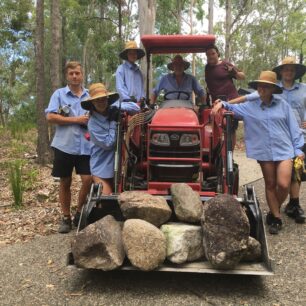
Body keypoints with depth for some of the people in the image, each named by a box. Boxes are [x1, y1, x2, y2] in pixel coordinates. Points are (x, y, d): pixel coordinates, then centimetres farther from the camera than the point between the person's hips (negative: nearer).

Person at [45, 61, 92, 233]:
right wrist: (76, 120, -13)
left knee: (88, 180, -5)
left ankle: (80, 213, 17)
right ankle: (66, 218, 21)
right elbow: (50, 117, -7)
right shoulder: (59, 94, 4)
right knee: (65, 182, 7)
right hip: (64, 146, -1)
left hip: (86, 146, 2)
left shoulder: (90, 96, 12)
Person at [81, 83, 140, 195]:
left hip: (116, 165, 5)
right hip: (101, 167, -5)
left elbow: (136, 108, -4)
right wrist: (113, 122, -17)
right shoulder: (93, 123, -17)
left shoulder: (113, 109, -4)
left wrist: (118, 106, -18)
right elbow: (108, 144, -18)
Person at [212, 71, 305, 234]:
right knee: (270, 185, 10)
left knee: (283, 185, -9)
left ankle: (273, 213, 17)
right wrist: (222, 103, -14)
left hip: (284, 150, -1)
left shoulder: (282, 104, 3)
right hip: (264, 152, 1)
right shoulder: (250, 106, 4)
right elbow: (233, 107, 9)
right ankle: (276, 218, 23)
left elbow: (293, 127, 5)